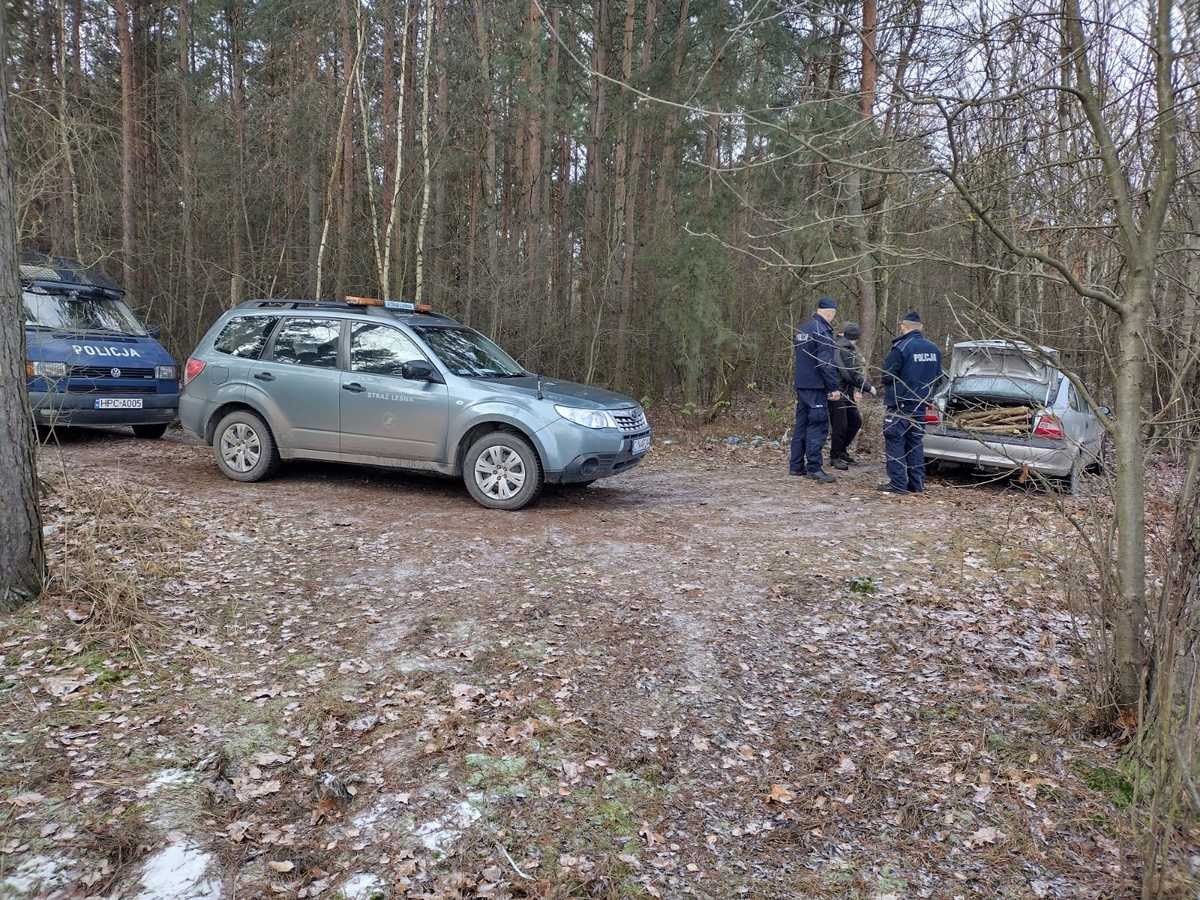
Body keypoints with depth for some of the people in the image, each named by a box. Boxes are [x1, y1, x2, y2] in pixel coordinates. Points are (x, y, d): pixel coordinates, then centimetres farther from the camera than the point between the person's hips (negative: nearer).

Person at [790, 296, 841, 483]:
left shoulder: (802, 329, 15)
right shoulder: (822, 331, -13)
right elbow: (826, 363, -19)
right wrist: (834, 388, -16)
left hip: (801, 384, 9)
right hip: (816, 386, -9)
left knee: (801, 424, 12)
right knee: (818, 426, -7)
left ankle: (796, 465, 16)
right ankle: (814, 467, -8)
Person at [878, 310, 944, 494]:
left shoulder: (901, 347, -15)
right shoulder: (934, 349, 7)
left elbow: (887, 376, -14)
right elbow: (938, 378, 13)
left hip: (900, 405, -7)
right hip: (921, 404, 7)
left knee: (895, 441, -1)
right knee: (915, 443, 14)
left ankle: (898, 483, -3)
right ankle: (917, 483, 17)